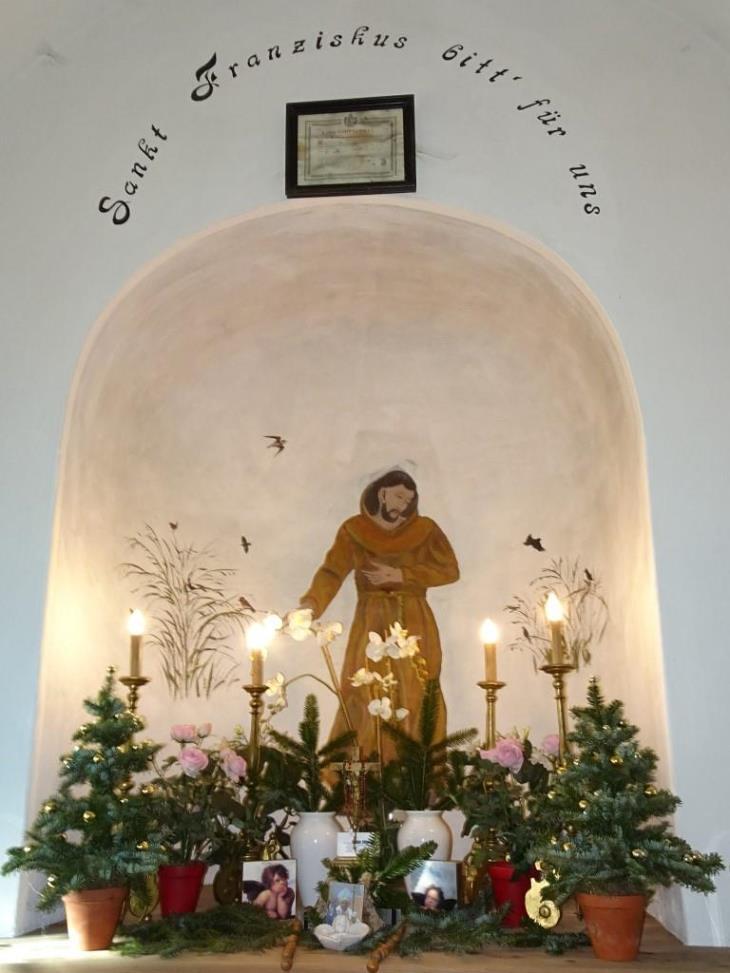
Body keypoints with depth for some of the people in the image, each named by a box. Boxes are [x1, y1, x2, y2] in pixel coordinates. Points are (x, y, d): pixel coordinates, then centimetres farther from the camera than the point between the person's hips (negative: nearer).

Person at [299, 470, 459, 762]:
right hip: (371, 622, -1)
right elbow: (332, 572, -11)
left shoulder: (425, 530, 0)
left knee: (417, 697, -2)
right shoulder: (353, 531, -2)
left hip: (414, 622, 1)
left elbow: (450, 570, -4)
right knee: (362, 696, -6)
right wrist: (311, 603, -30)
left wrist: (401, 575, -12)